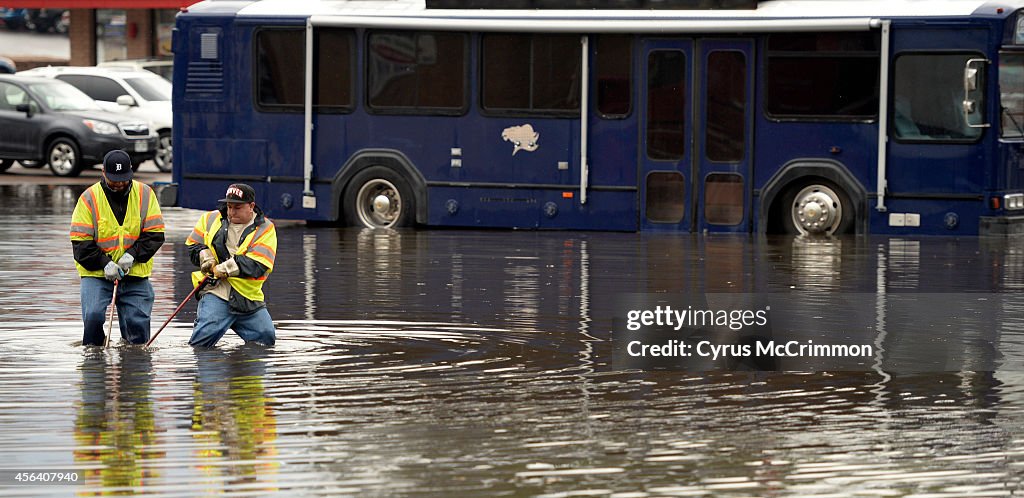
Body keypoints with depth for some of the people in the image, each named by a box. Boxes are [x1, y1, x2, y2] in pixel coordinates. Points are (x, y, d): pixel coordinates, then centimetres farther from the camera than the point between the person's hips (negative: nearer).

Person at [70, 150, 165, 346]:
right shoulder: (89, 198, -3)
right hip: (96, 273, -2)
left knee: (139, 322, -4)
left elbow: (155, 234, 0)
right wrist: (104, 263, -17)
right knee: (93, 315, -22)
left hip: (135, 274, 2)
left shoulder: (144, 194, 3)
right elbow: (80, 242, -5)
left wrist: (132, 255, -15)